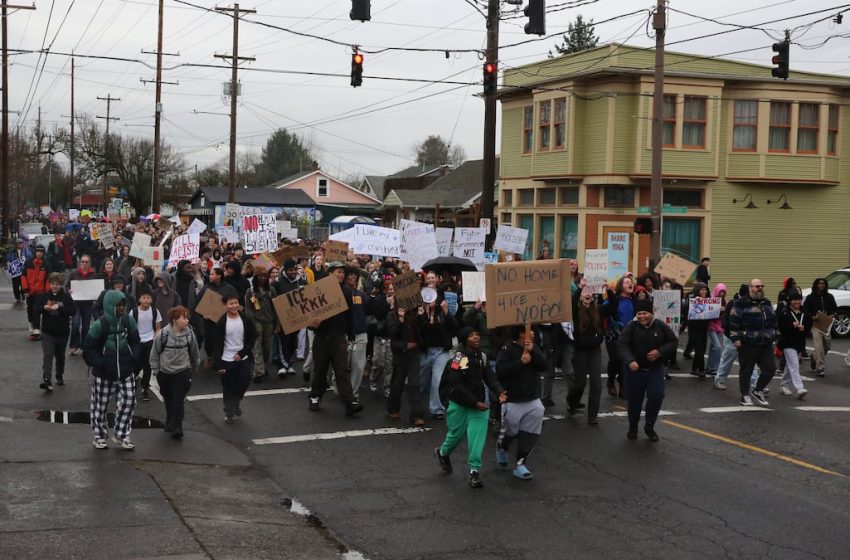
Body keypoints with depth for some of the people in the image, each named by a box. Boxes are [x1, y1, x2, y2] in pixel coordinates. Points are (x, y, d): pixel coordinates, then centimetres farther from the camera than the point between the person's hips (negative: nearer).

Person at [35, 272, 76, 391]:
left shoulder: (66, 296, -4)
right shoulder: (44, 296, 0)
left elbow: (73, 311, -13)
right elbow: (36, 310, 1)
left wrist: (59, 308, -24)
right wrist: (44, 308, -20)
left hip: (62, 332, 1)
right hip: (47, 332, -1)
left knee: (60, 356, 17)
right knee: (47, 356, -12)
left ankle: (60, 376, 36)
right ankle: (47, 380, -22)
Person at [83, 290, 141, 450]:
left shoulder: (129, 321, -3)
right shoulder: (100, 324, -16)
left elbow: (134, 341, 12)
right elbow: (88, 349, -10)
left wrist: (133, 356, -2)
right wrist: (99, 363, -18)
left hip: (125, 372, 4)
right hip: (103, 374, -4)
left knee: (129, 400, -1)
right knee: (100, 404, 10)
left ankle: (121, 434, 17)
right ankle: (99, 436, 27)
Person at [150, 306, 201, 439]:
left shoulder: (189, 334, -11)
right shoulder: (163, 334, -16)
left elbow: (194, 352, 5)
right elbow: (155, 353, -4)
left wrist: (195, 366, 16)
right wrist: (156, 370, -1)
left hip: (182, 373, 0)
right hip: (165, 373, 0)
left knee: (178, 401, -6)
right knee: (168, 400, 16)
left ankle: (176, 428, -2)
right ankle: (170, 422, 36)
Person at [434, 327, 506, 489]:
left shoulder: (481, 357, 3)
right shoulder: (458, 358, -18)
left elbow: (489, 377, -2)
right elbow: (456, 386, -19)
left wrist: (499, 392, -21)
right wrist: (475, 402, -21)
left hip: (479, 403, 4)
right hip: (459, 404, -4)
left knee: (477, 435, -8)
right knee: (457, 434, 12)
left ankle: (474, 471, -2)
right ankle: (442, 453, 44)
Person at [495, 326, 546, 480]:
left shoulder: (534, 348, 6)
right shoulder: (507, 351, -14)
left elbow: (545, 366, -6)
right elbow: (500, 372, -25)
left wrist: (533, 351, -19)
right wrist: (520, 362, -28)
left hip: (533, 400, 5)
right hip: (512, 401, -5)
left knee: (530, 435, -3)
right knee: (509, 432, 11)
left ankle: (520, 464, 4)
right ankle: (501, 447, 43)